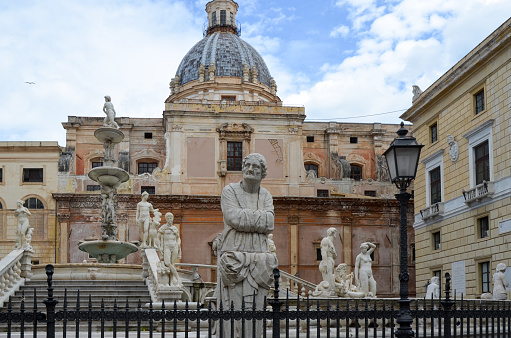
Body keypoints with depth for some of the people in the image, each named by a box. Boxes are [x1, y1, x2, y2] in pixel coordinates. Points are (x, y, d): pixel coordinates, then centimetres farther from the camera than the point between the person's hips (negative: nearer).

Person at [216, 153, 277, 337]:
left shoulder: (266, 196, 14)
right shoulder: (230, 191, 4)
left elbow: (269, 223, -4)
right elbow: (233, 218, -13)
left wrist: (244, 215, -8)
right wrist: (258, 216, -5)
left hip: (258, 258, 3)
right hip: (234, 258, -3)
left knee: (255, 308, 0)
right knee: (232, 308, -8)